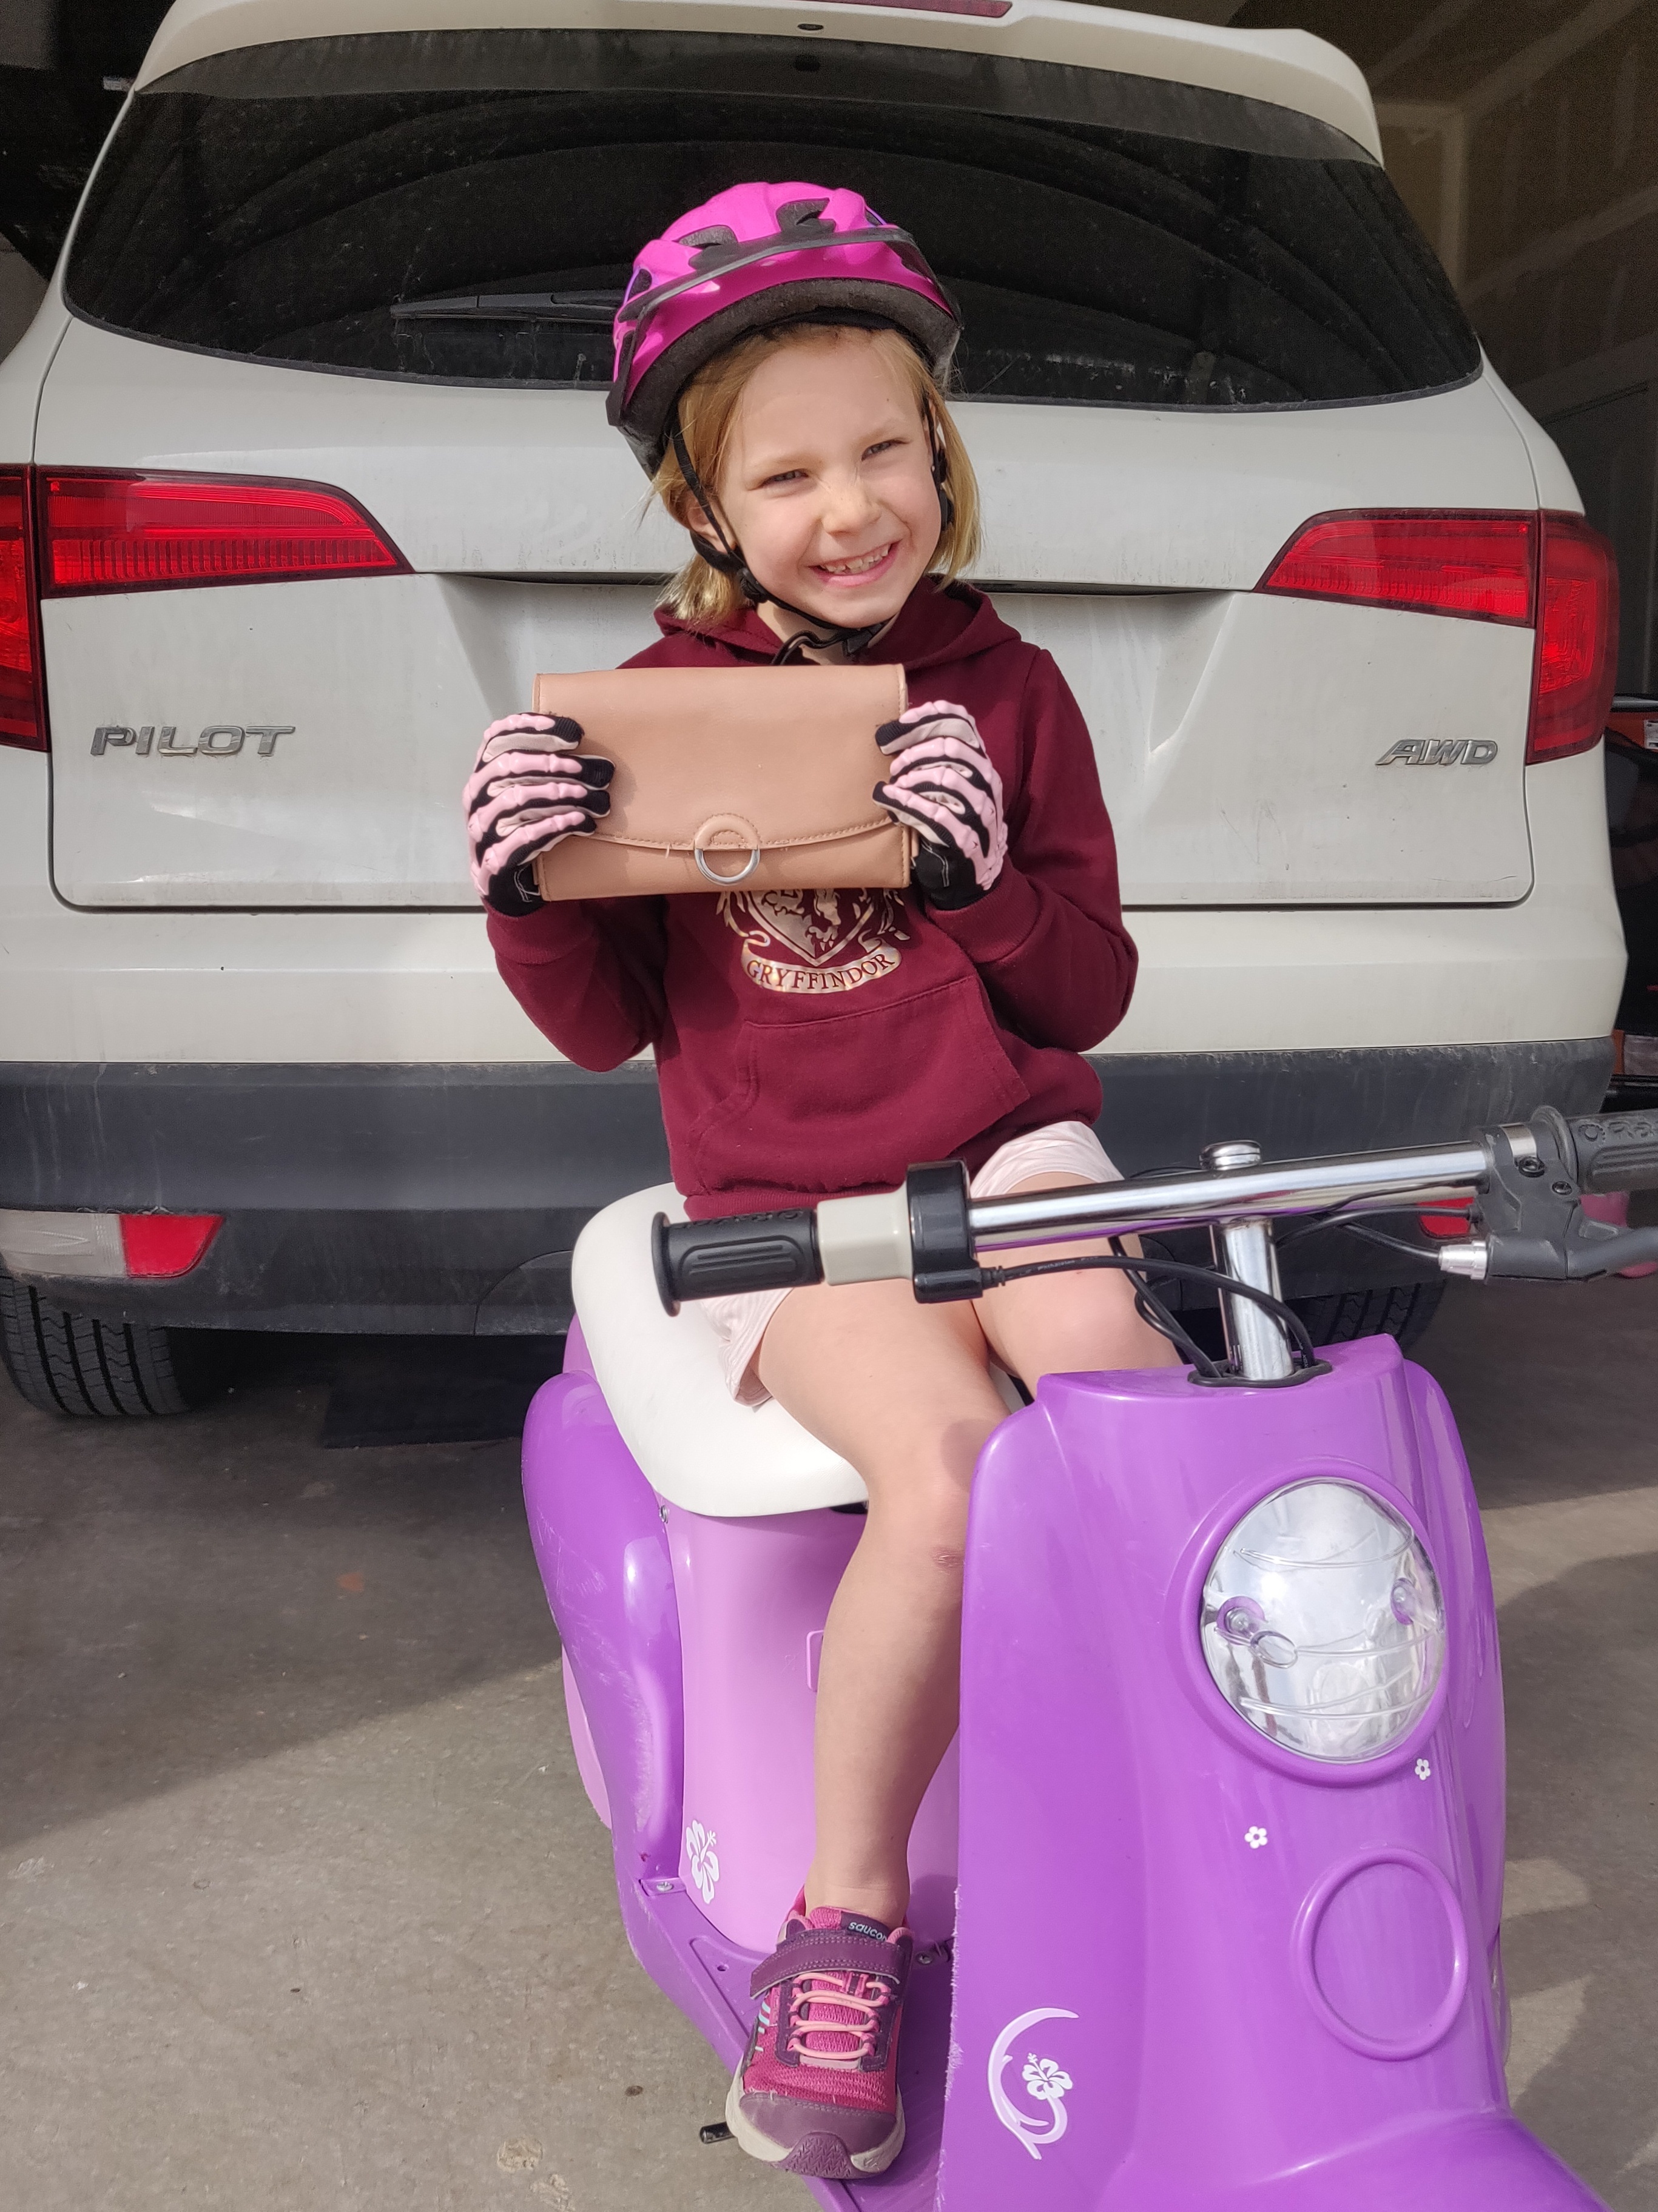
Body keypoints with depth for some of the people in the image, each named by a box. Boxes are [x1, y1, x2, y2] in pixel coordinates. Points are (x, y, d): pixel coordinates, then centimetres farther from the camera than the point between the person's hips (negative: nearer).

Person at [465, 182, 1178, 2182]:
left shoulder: (1001, 688, 5)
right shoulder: (654, 713, 1)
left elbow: (1091, 992, 2)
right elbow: (608, 1023, 1)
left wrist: (982, 878, -17)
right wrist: (531, 891, -19)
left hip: (1007, 1148, 2)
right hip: (784, 1210, -2)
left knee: (1101, 1365, -30)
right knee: (948, 1462, -28)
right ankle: (845, 1925, -11)